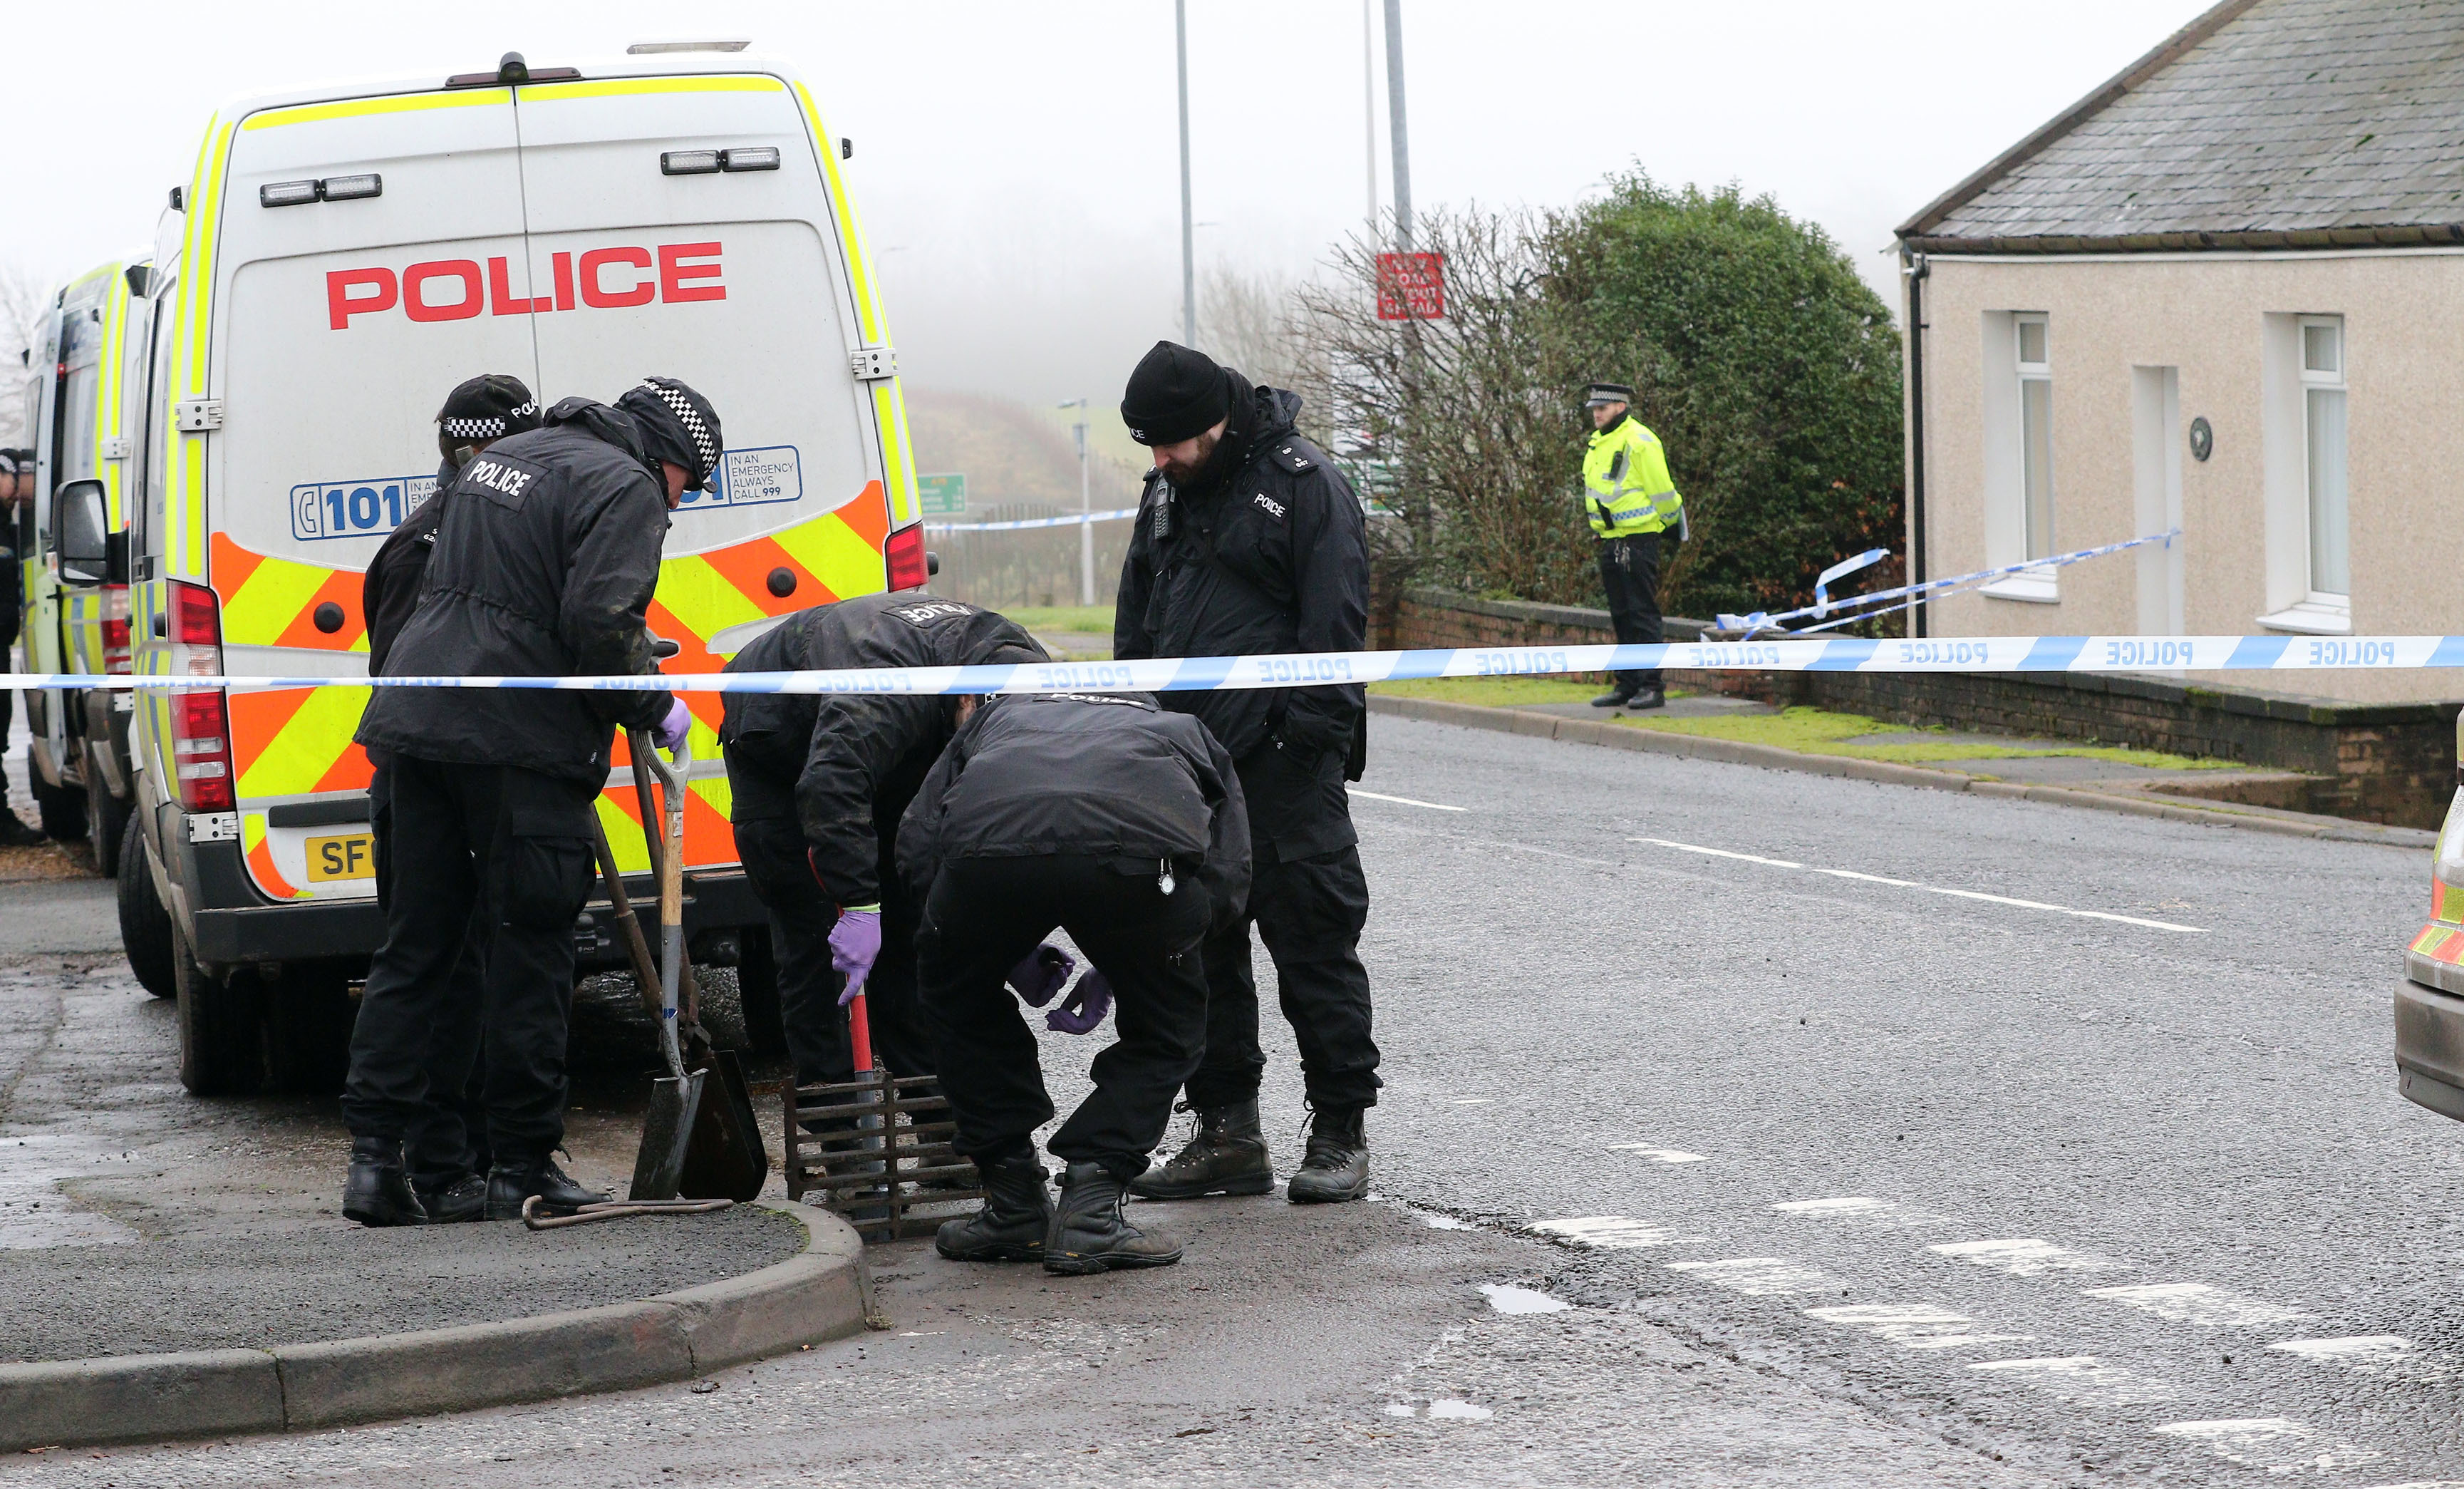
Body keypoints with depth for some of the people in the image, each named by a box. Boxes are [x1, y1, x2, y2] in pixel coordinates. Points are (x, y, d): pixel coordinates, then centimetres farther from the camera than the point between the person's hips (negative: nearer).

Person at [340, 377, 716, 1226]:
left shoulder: (503, 459, 23)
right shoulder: (626, 489, -4)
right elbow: (600, 621, -18)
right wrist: (653, 709, -3)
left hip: (418, 719, 8)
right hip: (518, 739, -8)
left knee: (414, 942, 10)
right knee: (528, 951, 0)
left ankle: (374, 1156, 5)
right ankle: (521, 1168, 3)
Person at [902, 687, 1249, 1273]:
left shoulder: (1002, 713, 44)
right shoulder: (1184, 730, 41)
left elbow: (917, 846, 28)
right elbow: (1226, 880, 24)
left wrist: (1012, 958, 37)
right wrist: (1112, 973, 32)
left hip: (990, 840, 1)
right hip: (1139, 845, -1)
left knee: (959, 997, 32)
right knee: (1163, 1034, 25)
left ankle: (1015, 1207, 28)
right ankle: (1090, 1209, 9)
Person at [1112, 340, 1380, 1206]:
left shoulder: (1303, 485, -7)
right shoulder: (1168, 492, 16)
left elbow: (1333, 629, -11)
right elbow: (1137, 622, 23)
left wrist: (1308, 739, -17)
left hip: (1281, 769, -7)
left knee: (1314, 945, -4)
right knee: (1199, 948, 8)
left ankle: (1340, 1134, 2)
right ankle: (1227, 1133, 15)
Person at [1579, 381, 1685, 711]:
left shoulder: (1639, 442, -13)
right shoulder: (1598, 443, 15)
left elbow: (1661, 490, -9)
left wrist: (1672, 523, 1)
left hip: (1638, 541, -9)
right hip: (1610, 542, 9)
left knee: (1643, 614, -8)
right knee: (1621, 617, 12)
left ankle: (1652, 687, -7)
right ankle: (1626, 686, 17)